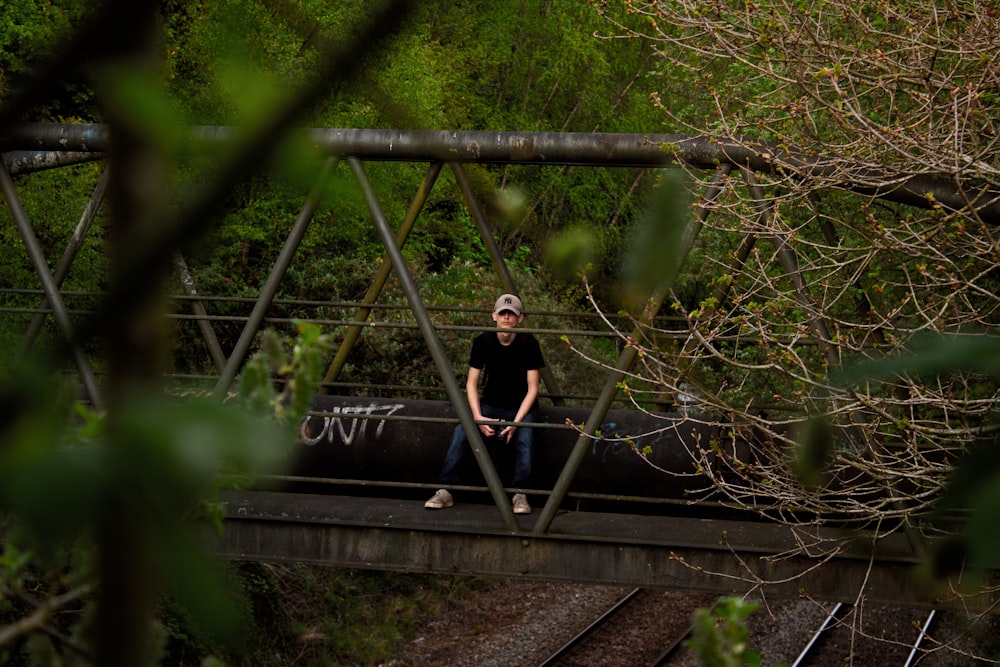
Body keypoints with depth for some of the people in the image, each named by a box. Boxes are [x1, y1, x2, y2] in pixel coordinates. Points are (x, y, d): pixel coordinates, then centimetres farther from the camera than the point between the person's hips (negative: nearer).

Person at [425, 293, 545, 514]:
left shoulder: (528, 343, -13)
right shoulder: (483, 341, -7)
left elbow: (532, 388, -10)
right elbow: (471, 382, -2)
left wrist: (517, 421, -21)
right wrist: (477, 416, -17)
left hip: (521, 406, -2)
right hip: (490, 404, 2)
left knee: (524, 438, -34)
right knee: (461, 432, -24)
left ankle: (520, 495, -24)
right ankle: (445, 491, -22)